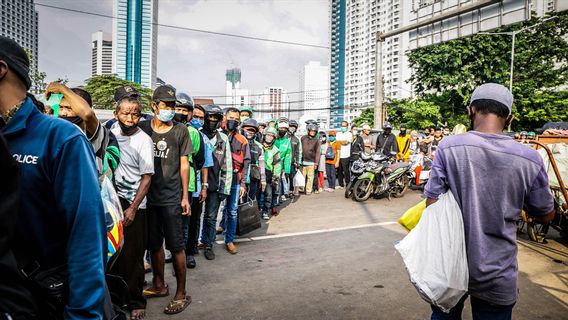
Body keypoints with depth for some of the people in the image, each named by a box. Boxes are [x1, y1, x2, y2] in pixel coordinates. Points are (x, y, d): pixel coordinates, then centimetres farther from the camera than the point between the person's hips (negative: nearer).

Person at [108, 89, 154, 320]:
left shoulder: (143, 141, -11)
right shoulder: (111, 133, 5)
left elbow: (147, 178, -11)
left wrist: (132, 208, -16)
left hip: (133, 205, -5)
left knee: (132, 257, 2)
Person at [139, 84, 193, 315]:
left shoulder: (180, 130, 0)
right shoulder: (143, 128, 4)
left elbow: (184, 164, 3)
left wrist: (185, 196, -1)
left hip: (172, 198, -3)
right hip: (148, 196, 3)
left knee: (176, 246, 2)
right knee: (154, 244, 15)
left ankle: (181, 293, 14)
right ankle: (159, 285, 33)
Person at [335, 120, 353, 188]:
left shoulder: (349, 134, 3)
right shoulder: (338, 134, 19)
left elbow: (346, 142, -12)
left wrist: (339, 141, -1)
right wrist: (343, 142, -3)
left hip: (345, 156, -5)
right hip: (338, 155, 5)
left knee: (346, 171, -5)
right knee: (339, 171, 8)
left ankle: (347, 184, 3)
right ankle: (341, 184, 18)